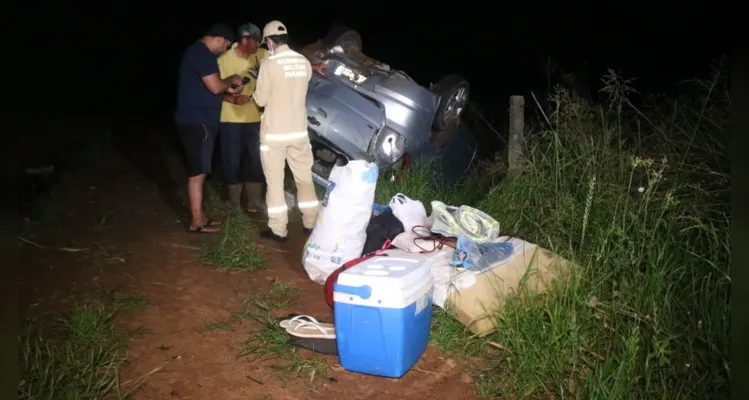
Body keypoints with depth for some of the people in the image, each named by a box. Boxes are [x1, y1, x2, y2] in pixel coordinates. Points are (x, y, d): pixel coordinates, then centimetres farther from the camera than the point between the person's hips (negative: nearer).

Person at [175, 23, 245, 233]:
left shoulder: (197, 52, 18)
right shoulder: (202, 53, -16)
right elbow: (215, 86, -21)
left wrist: (228, 89, 16)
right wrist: (231, 80, -2)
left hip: (196, 120, 11)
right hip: (196, 122, -11)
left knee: (198, 172, 13)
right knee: (198, 172, -5)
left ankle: (200, 216, 21)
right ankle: (197, 222, 1)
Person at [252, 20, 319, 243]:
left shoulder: (269, 64, -13)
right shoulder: (304, 62, 3)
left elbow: (261, 100, -7)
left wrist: (257, 89, 14)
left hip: (274, 133, -5)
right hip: (299, 130, 5)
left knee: (275, 182, 5)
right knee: (304, 178, 14)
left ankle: (278, 230, 10)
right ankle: (311, 224, 23)